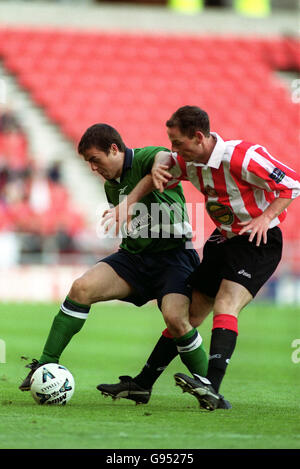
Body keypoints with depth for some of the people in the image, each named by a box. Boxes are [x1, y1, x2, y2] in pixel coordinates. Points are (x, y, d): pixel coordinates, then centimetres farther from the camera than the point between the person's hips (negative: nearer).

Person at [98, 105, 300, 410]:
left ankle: (212, 387, -42)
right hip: (223, 238, 8)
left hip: (258, 240, -8)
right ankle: (142, 384, 16)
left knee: (225, 307, -28)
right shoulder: (188, 161, -4)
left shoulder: (242, 157, -24)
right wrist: (128, 204, -4)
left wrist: (266, 217, -26)